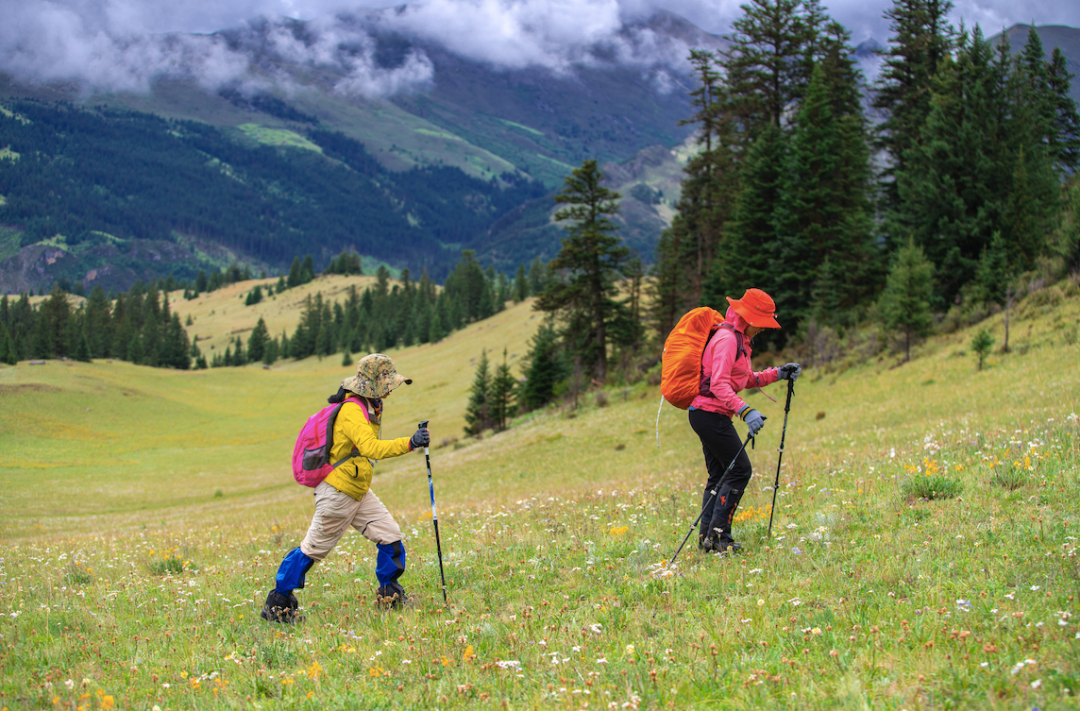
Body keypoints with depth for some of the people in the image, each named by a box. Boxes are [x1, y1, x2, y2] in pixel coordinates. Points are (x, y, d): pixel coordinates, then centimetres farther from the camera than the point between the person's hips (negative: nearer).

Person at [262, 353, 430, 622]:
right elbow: (372, 448, -39)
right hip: (337, 493, -9)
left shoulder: (367, 406, 7)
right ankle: (277, 604, 13)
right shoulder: (352, 412, -25)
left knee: (390, 536, 3)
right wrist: (410, 443, -47)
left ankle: (390, 595, 16)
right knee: (313, 549, 2)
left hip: (358, 492, 9)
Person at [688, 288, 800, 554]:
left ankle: (706, 537, 13)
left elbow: (747, 380, 26)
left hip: (708, 415, 10)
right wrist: (745, 411, -36)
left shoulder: (739, 339, 17)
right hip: (711, 414, -10)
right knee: (740, 470, -7)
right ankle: (718, 534, -7)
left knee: (719, 475, 11)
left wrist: (778, 374, 14)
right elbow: (719, 385, -26)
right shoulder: (726, 339, -16)